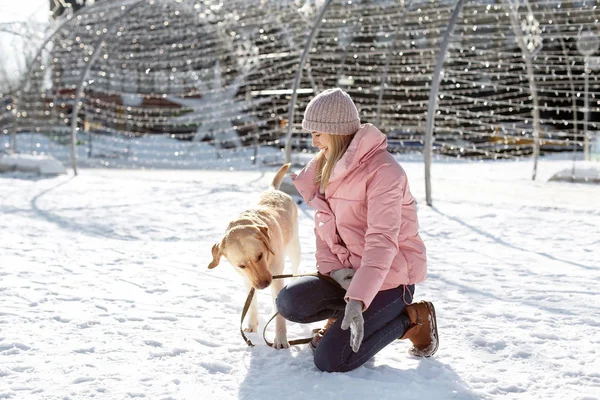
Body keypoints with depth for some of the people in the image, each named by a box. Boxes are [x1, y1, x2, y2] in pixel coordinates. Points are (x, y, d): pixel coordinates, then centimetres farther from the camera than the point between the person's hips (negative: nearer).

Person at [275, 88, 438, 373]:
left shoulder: (382, 170, -20)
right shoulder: (327, 168, 7)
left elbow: (382, 241, -28)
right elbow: (323, 226, 10)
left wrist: (356, 300, -36)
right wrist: (332, 267, -10)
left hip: (389, 278, -7)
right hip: (346, 273, 8)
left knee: (330, 360, -17)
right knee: (289, 303, -16)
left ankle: (411, 319, 1)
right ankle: (345, 318, 11)